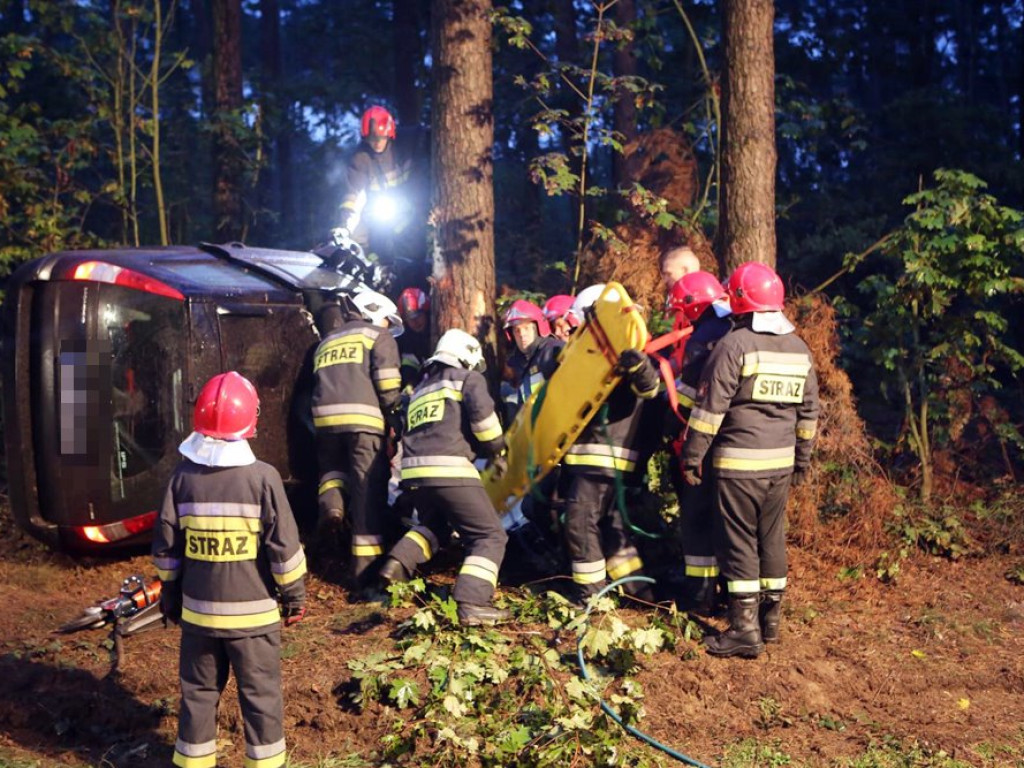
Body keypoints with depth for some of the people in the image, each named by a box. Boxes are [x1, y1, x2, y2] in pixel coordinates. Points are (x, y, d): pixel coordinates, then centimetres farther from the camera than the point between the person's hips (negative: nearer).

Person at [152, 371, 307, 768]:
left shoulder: (183, 476, -5)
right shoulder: (262, 477, -14)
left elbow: (166, 547, 3)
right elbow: (284, 547, -11)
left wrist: (170, 594, 16)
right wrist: (294, 595, 2)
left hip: (198, 610, 3)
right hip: (253, 612, -3)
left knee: (199, 691, 17)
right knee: (260, 694, 10)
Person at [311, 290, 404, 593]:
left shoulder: (325, 343, 30)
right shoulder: (378, 336, 13)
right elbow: (387, 384, -1)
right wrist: (396, 419, 3)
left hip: (325, 418, 5)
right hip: (363, 419, -4)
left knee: (331, 465, 33)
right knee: (368, 495, 0)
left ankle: (330, 503, 0)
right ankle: (366, 576, 1)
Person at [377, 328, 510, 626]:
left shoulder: (420, 390, 31)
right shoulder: (468, 379, 11)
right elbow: (483, 416, -6)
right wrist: (497, 451, 8)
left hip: (413, 471, 7)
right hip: (449, 469, -7)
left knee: (432, 525, 33)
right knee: (490, 536, 0)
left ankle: (397, 565, 10)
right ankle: (473, 603, -17)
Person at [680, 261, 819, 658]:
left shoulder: (734, 345, -13)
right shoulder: (799, 349, 9)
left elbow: (709, 409, -14)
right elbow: (808, 412, 15)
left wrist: (692, 457, -7)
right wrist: (801, 460, 24)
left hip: (739, 463, -6)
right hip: (781, 462, 7)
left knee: (739, 542, -1)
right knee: (772, 538, 15)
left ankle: (745, 629, 0)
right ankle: (770, 617, 24)